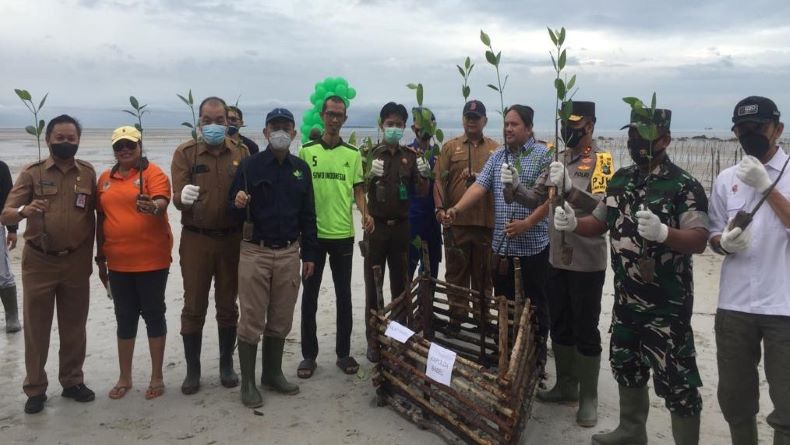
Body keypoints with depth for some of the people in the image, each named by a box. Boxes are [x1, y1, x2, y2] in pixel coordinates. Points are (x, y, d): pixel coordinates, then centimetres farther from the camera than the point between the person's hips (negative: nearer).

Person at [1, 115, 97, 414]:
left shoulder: (87, 173, 3)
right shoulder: (32, 173, -2)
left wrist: (93, 256, 7)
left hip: (76, 261, 2)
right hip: (39, 261, -1)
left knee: (74, 326, 10)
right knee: (36, 327, 6)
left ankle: (72, 381, 25)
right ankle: (35, 389, 17)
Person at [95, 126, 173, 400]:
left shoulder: (153, 173, -4)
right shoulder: (105, 179, 10)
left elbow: (162, 203, -20)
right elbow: (101, 220, 14)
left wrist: (153, 207, -43)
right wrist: (100, 258, 15)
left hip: (151, 260, -4)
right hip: (118, 263, 5)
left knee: (153, 315, 6)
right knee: (125, 319, 13)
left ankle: (157, 377, 17)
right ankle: (124, 378, 25)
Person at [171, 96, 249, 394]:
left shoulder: (241, 153, 3)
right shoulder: (185, 153, 0)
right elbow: (177, 197, -10)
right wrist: (183, 197, -33)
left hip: (231, 238, 1)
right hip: (195, 239, -1)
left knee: (227, 305, 11)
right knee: (194, 306, 6)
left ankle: (226, 364, 25)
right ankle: (192, 369, 18)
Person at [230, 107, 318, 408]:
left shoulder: (301, 168, 8)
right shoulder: (250, 166, -3)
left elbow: (308, 214, 11)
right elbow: (233, 211, -1)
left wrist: (309, 254, 9)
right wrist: (238, 204, -25)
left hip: (289, 253, 4)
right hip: (255, 253, -3)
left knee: (281, 320, 11)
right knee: (251, 321, 1)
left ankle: (273, 373, 26)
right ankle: (247, 382, 12)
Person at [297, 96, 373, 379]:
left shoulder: (353, 154, 6)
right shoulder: (307, 150, 2)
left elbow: (358, 190, 7)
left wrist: (365, 213, -11)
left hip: (343, 234, 1)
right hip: (313, 233, -1)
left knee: (344, 294, 8)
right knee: (310, 295, 6)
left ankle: (343, 352, 21)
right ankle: (309, 354, 18)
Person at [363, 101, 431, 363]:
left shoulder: (410, 157, 8)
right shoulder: (369, 154, -1)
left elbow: (421, 193, 8)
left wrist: (424, 176, -14)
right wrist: (370, 175, -27)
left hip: (401, 226, 3)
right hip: (376, 226, -3)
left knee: (400, 283, 9)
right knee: (373, 284, 1)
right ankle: (373, 339, 8)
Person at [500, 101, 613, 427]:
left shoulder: (601, 160, -11)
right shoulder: (558, 159, 10)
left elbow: (602, 206, -25)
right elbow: (536, 200, 9)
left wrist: (568, 187, -40)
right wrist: (514, 186, -11)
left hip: (587, 262, -7)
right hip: (557, 258, 7)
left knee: (585, 331, 3)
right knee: (559, 326, 16)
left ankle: (588, 397, 17)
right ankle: (566, 386, 31)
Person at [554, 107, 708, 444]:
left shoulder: (684, 186, -14)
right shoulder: (620, 180, 7)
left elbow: (699, 240, -21)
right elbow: (598, 224, 15)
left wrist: (662, 232, -40)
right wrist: (572, 223, -6)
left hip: (667, 303, -7)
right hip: (626, 297, 7)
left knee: (675, 379, 0)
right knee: (626, 367, 21)